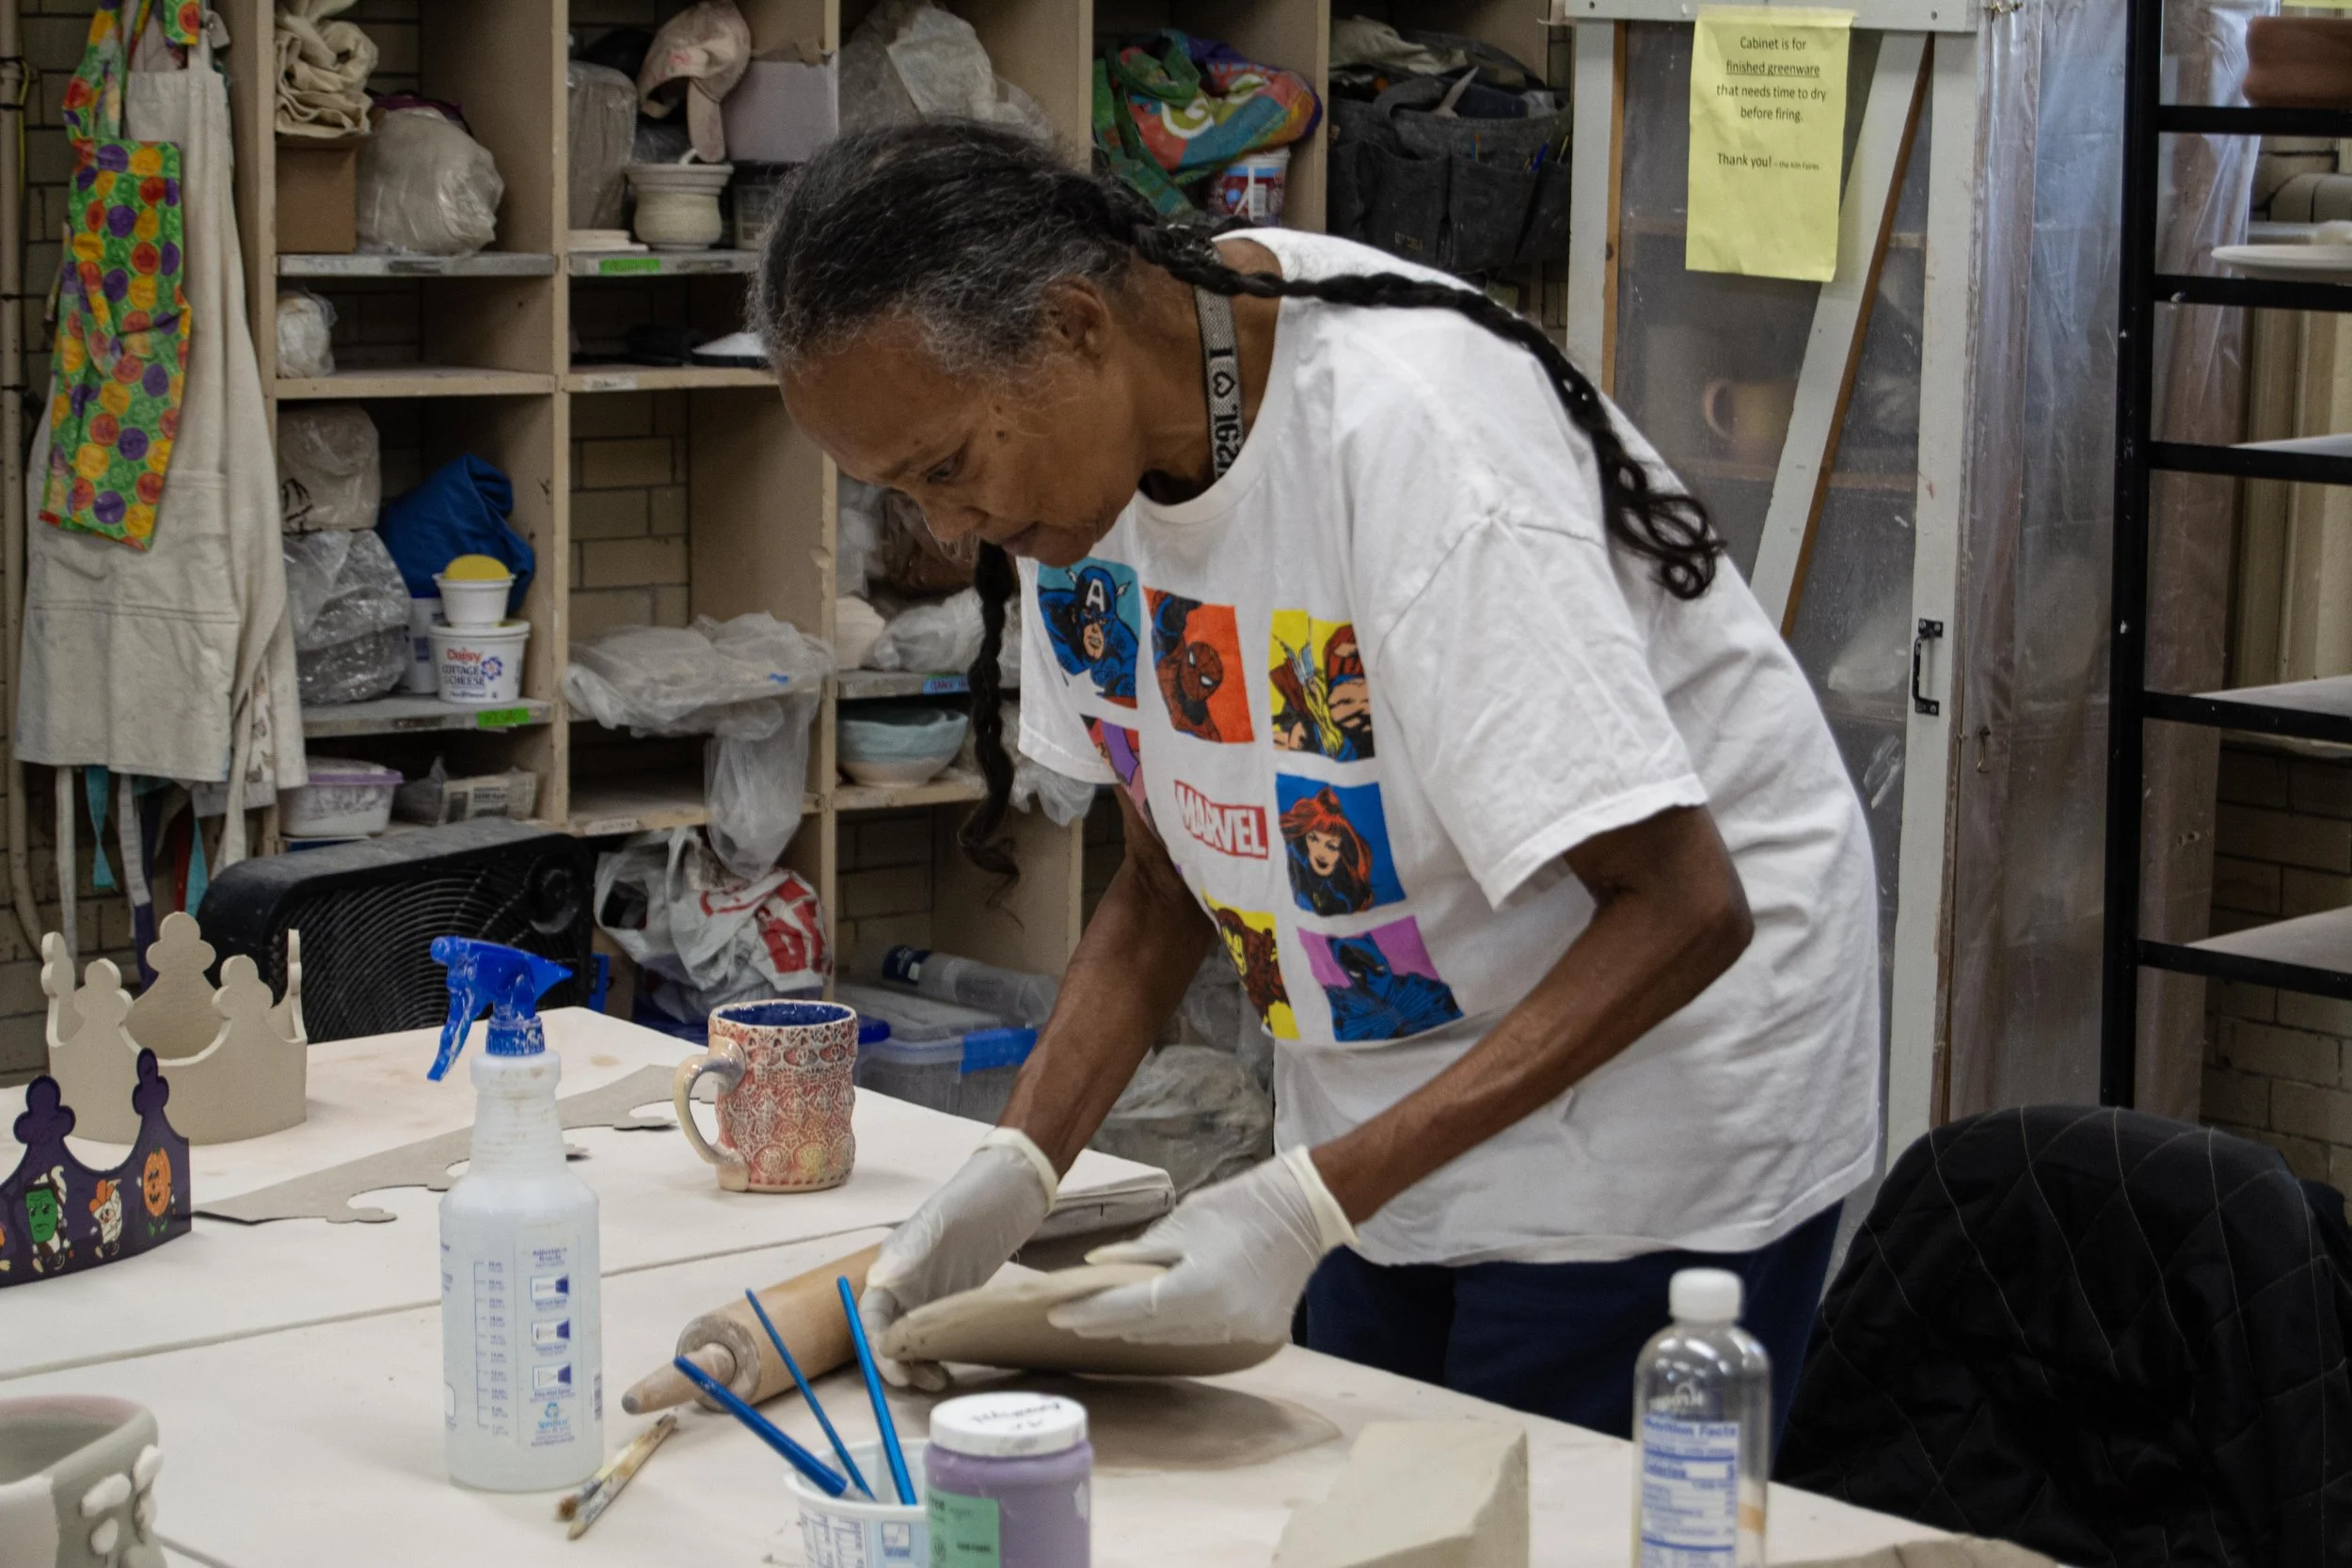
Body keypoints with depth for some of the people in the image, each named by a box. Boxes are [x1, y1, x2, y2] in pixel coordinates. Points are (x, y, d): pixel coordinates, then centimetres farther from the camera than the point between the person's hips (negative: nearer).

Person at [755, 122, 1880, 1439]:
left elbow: (1679, 911, -29)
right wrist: (1022, 1162, -13)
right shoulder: (1076, 444, -7)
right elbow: (1174, 870, 3)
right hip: (1386, 1108, 7)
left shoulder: (1403, 441, -30)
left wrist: (1310, 1204, -34)